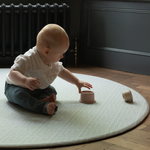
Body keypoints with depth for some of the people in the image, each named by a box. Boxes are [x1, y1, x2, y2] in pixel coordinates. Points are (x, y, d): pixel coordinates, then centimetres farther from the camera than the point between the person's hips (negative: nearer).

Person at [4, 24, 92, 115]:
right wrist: (25, 80, -58)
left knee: (52, 90, -6)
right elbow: (13, 73, -38)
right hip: (16, 86, -8)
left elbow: (62, 71, 16)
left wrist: (77, 82, 18)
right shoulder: (28, 59, -32)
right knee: (18, 94, -36)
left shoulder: (54, 63, -3)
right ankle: (44, 107, -55)